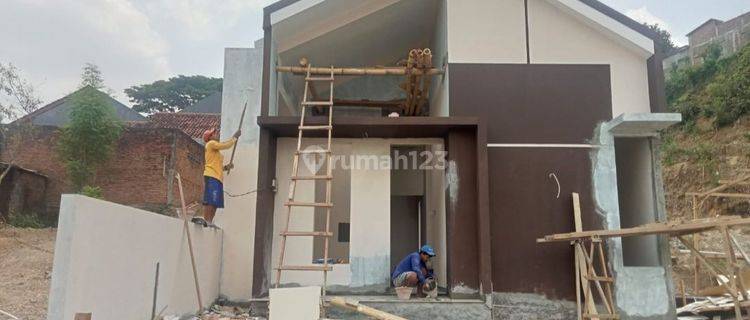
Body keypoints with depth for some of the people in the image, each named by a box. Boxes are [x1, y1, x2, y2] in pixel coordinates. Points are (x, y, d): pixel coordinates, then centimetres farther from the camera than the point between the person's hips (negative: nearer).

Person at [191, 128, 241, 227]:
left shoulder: (216, 150, 28)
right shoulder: (211, 143, 2)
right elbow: (226, 145, -11)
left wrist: (226, 167, 11)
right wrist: (235, 137, -1)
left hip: (217, 178, 9)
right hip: (211, 177, -9)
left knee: (215, 202, 3)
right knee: (210, 200, -16)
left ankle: (209, 222, 3)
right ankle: (206, 220, -20)